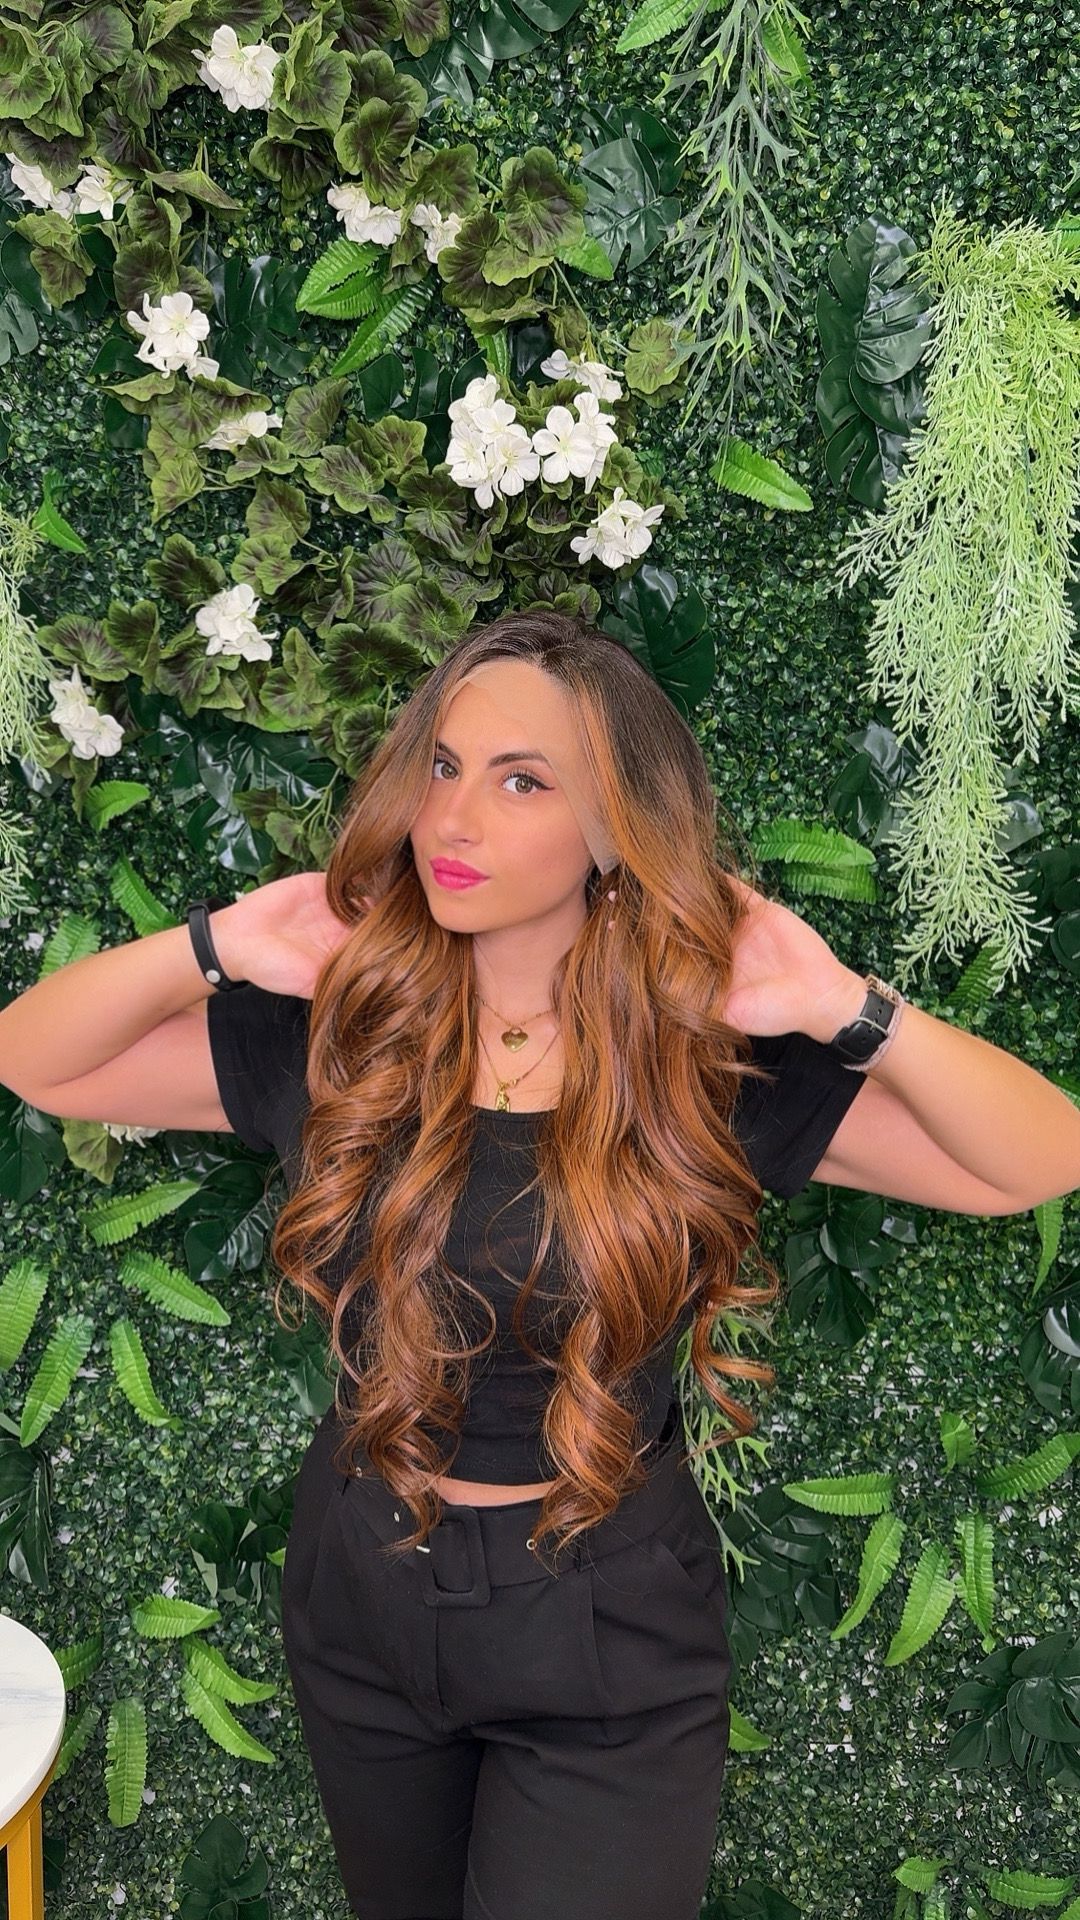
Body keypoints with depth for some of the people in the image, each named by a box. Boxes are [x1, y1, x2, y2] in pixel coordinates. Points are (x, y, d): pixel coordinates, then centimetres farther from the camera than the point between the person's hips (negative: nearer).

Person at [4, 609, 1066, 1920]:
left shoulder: (714, 1065, -16)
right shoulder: (334, 1034, -11)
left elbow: (1041, 1159, -18)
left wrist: (847, 1009, -31)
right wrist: (213, 946, -21)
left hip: (609, 1627, -3)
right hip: (358, 1599, 3)